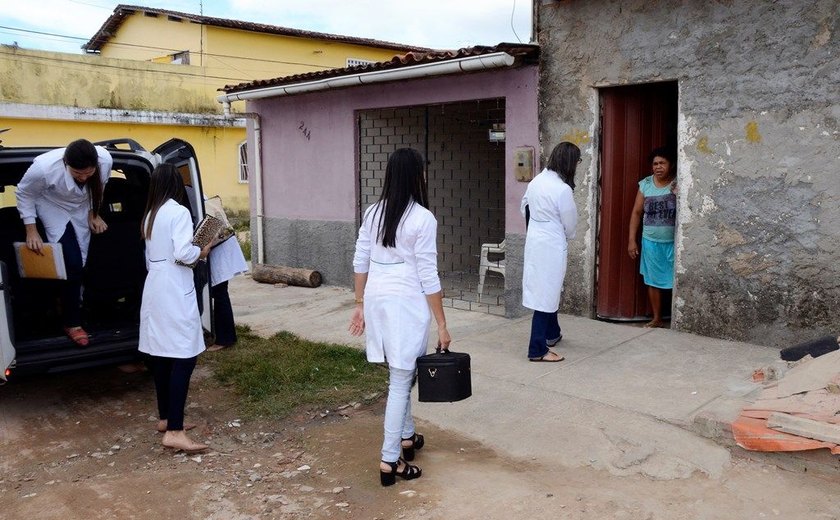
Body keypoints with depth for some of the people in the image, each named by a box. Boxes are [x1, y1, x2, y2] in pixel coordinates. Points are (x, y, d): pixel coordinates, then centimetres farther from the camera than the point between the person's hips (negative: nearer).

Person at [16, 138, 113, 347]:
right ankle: (72, 322, 2)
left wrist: (93, 213, 0)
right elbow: (24, 194, -17)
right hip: (54, 208, -4)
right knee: (71, 264, -13)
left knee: (79, 263, 12)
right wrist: (31, 230, -16)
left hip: (81, 208, 4)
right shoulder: (44, 167, -38)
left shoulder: (105, 160, -31)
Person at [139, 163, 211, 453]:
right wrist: (202, 252, 0)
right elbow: (183, 253, -19)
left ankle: (166, 418, 25)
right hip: (174, 291, -9)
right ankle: (174, 432, -15)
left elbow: (151, 256, 17)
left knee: (161, 354, 14)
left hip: (155, 289, 9)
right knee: (184, 357, -10)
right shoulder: (178, 212, -10)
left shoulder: (150, 215, 15)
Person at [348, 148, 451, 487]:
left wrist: (360, 305, 16)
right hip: (406, 303, -6)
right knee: (401, 381, 1)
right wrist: (442, 323, -8)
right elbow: (428, 276, -14)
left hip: (377, 299, 7)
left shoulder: (373, 213, 5)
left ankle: (407, 438, 37)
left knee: (398, 374, 22)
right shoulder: (423, 218, -13)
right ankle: (390, 461, 6)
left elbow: (360, 263, 7)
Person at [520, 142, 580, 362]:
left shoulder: (537, 181, 3)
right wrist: (567, 236, 13)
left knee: (547, 290, 23)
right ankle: (538, 350, 5)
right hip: (551, 245, -8)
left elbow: (524, 206, 17)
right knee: (546, 295, -1)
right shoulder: (562, 189, -20)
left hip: (534, 241, 8)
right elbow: (570, 224, -8)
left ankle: (552, 333, 40)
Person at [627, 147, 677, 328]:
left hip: (674, 242, -3)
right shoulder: (645, 184, 3)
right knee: (652, 281, 9)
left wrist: (680, 195, -26)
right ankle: (657, 318, 22)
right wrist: (632, 240, 3)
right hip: (651, 241, 3)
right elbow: (636, 212, 6)